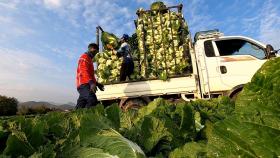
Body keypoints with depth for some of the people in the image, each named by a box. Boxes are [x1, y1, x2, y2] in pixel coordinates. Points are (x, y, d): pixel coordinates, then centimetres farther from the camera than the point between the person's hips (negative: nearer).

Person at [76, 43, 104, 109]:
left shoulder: (89, 59, 31)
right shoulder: (84, 57, 0)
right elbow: (84, 71, -17)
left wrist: (97, 84, 27)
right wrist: (91, 82, -30)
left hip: (85, 84, 10)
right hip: (84, 84, -10)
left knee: (80, 106, 5)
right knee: (93, 101, -27)